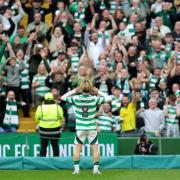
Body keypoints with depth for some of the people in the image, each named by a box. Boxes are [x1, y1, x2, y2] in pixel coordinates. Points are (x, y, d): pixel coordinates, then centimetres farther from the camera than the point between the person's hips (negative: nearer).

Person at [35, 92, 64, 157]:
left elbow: (37, 119, -1)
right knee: (55, 146, 5)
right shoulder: (57, 107, -4)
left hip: (44, 129, 0)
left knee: (43, 146, 9)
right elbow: (61, 118, 4)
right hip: (55, 129, 0)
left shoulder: (40, 108, -7)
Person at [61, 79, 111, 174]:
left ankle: (76, 168, 5)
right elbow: (108, 99, 1)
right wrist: (98, 92, 5)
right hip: (92, 128, 0)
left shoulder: (76, 98, -8)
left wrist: (74, 91, 8)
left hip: (80, 128, 0)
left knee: (77, 148, 10)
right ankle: (96, 169, 2)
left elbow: (63, 97, 6)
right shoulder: (94, 99, -9)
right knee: (95, 149, 7)